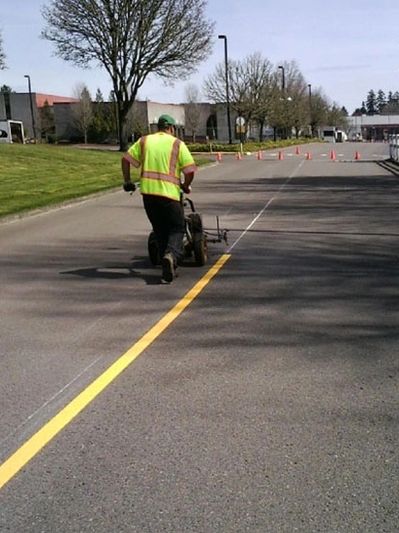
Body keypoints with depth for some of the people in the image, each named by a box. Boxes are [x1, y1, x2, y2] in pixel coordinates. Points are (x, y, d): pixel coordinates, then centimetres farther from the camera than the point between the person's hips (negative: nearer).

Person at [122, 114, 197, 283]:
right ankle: (171, 255, -22)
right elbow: (190, 169, -4)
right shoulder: (177, 144, 4)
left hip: (148, 191, 4)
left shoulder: (144, 141, 13)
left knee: (160, 230, 16)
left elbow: (126, 159, 7)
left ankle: (168, 268, 19)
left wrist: (127, 181, 16)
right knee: (177, 228, 7)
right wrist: (185, 186, 13)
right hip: (169, 193, -3)